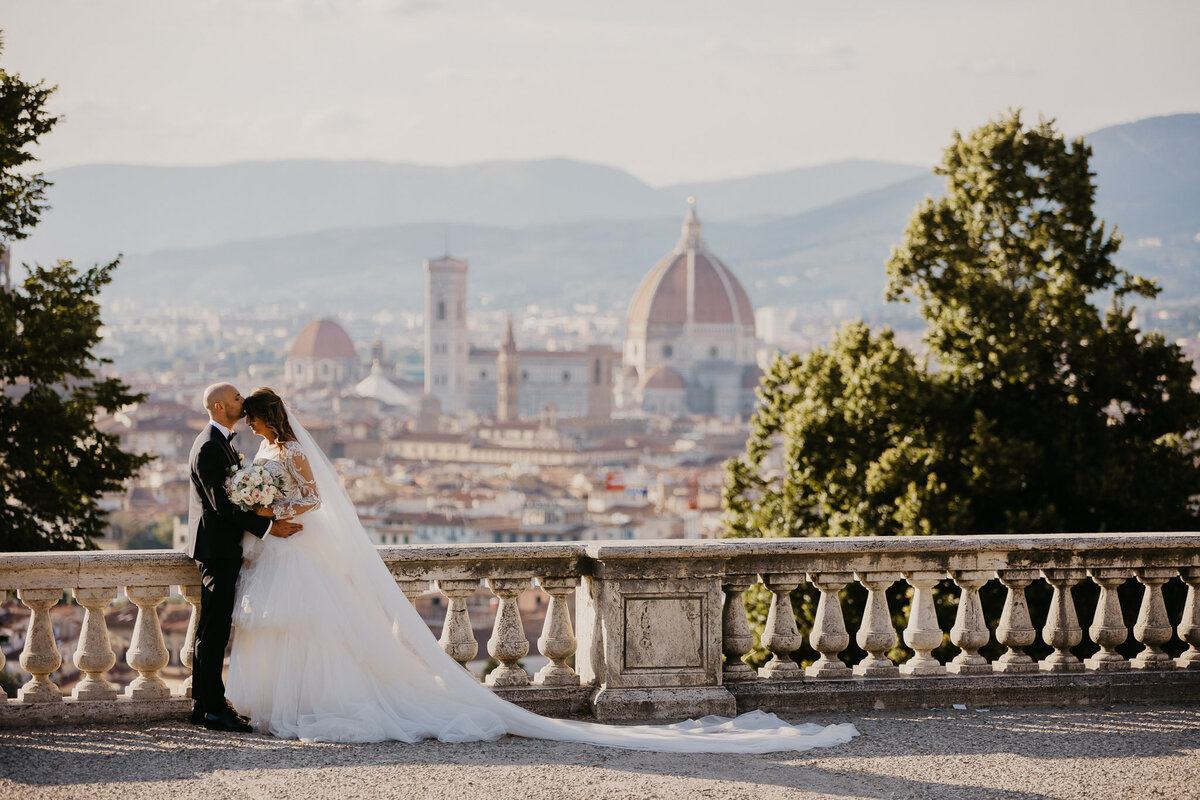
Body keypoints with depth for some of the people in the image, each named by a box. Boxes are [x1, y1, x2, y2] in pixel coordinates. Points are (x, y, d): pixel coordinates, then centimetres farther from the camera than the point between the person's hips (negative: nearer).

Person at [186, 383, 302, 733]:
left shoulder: (220, 442, 17)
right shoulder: (209, 447, -17)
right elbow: (222, 502, -22)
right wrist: (267, 527, -22)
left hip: (220, 549, 11)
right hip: (217, 549, -11)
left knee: (210, 631, 13)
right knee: (214, 631, -8)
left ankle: (202, 705, 17)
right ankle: (214, 708, -6)